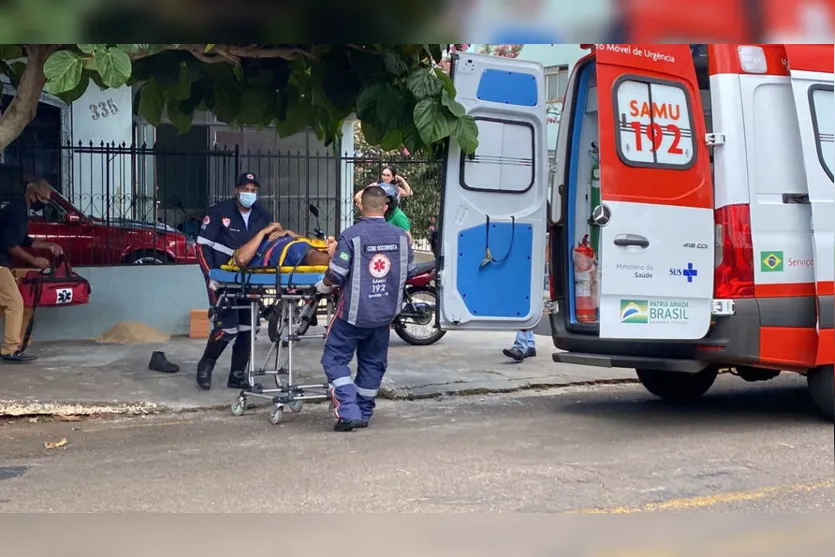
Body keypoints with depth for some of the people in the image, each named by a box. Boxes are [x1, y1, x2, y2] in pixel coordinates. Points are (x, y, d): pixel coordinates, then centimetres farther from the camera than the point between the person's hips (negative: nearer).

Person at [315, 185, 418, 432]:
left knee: (335, 359, 6)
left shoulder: (351, 235, -15)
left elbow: (336, 274, -15)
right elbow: (410, 272, 8)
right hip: (385, 312, 5)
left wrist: (323, 286, 6)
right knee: (373, 363, 17)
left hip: (355, 312, -4)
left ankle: (348, 412, -7)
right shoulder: (400, 235, -1)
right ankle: (364, 413, 25)